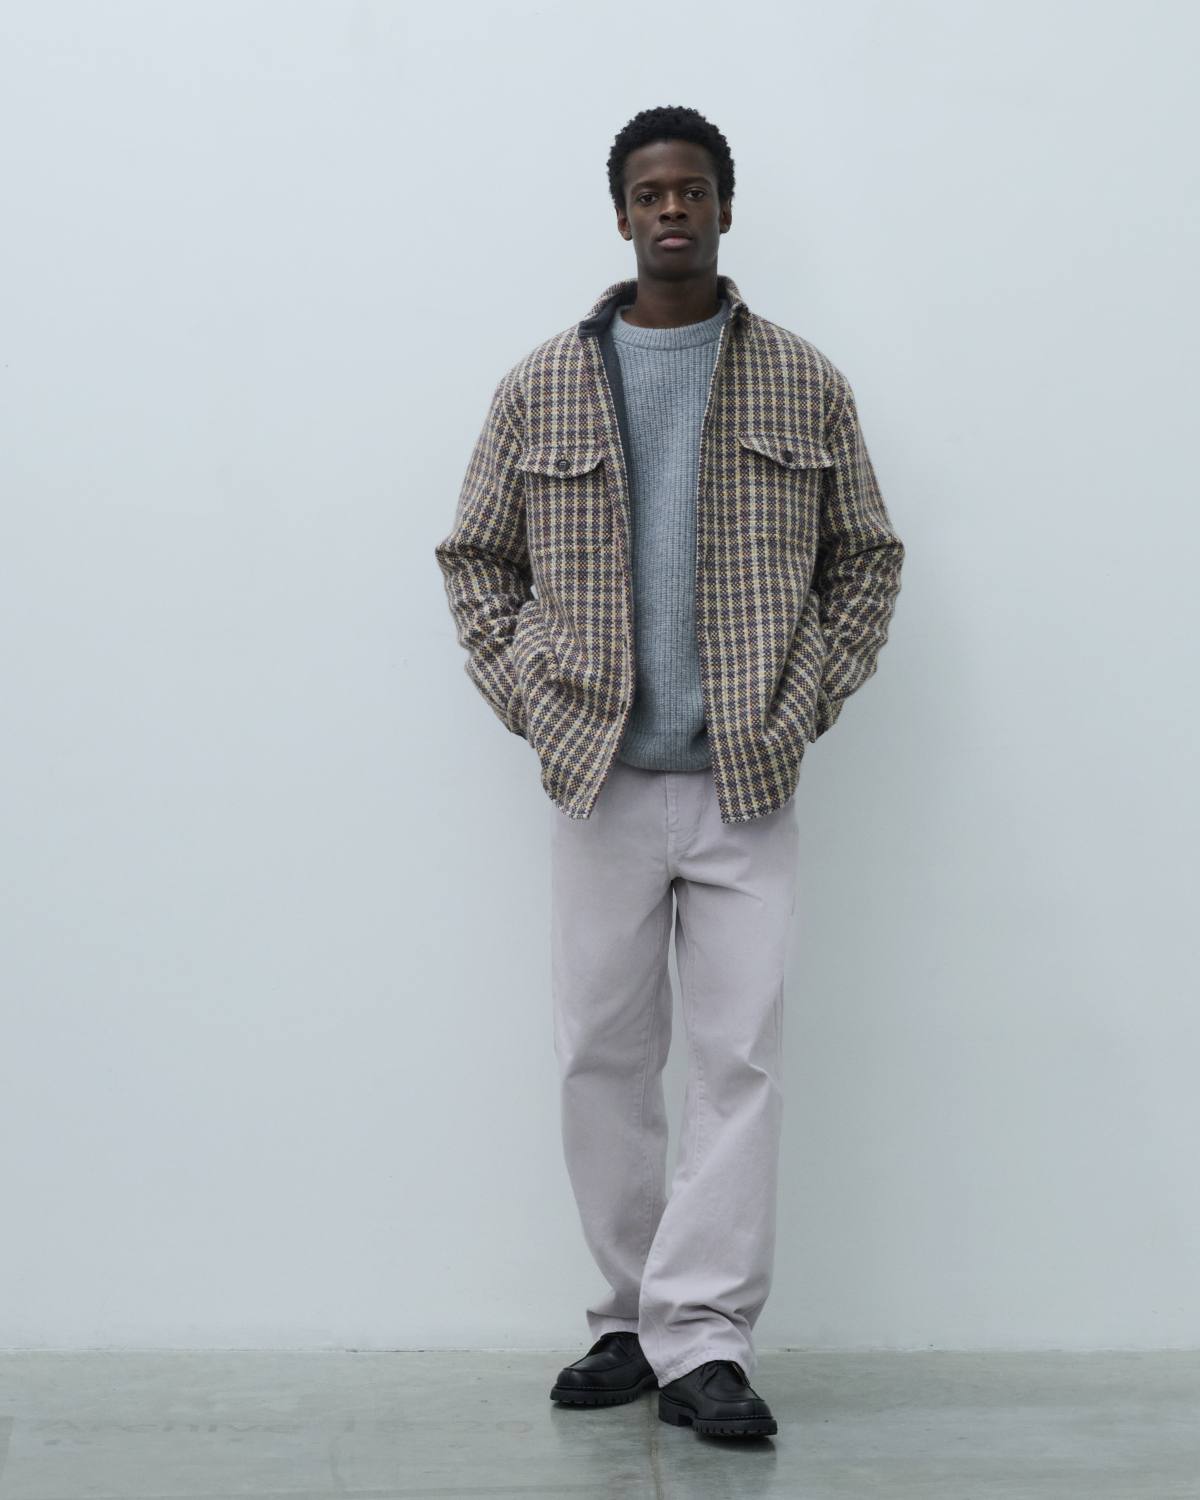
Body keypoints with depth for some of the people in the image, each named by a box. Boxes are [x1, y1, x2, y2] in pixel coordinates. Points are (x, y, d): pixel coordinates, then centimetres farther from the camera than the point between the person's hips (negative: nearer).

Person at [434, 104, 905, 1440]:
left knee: (742, 1057, -4)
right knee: (602, 1060, 5)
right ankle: (635, 1320, 19)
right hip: (599, 780, 1)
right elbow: (474, 557, 12)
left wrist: (802, 710, -1)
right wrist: (531, 703, 0)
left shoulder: (804, 384, 6)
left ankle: (701, 1340, 3)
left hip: (746, 785, -1)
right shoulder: (541, 388, 6)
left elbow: (867, 559, 10)